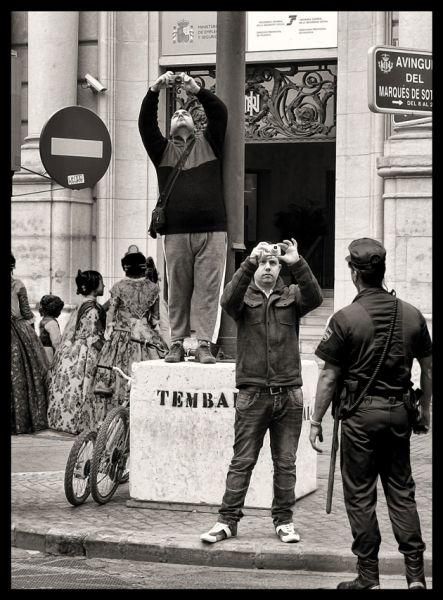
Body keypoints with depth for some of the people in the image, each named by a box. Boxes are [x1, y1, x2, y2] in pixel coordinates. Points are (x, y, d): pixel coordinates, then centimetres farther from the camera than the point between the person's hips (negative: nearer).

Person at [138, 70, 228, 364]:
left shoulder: (209, 143, 17)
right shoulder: (163, 149, 17)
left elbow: (220, 114, 4)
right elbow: (146, 124, 4)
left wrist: (198, 90, -9)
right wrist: (154, 91, -9)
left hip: (212, 230, -1)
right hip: (176, 232, 1)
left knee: (208, 290, -4)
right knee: (177, 290, 2)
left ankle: (205, 344, -4)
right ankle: (177, 343, 6)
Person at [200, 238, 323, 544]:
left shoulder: (291, 296, 8)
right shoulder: (244, 298, 4)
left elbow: (315, 298, -12)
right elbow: (228, 300, -19)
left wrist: (298, 264, -26)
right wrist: (249, 263, -30)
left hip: (288, 395, 2)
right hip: (253, 393, -2)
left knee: (286, 462, 8)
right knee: (242, 461, 1)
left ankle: (284, 520, 17)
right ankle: (228, 520, 6)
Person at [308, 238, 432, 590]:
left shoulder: (346, 319, -11)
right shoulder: (412, 315, 1)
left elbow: (329, 376, -8)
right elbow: (428, 368, 9)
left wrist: (316, 421, 0)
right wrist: (425, 410, 21)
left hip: (361, 414, -4)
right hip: (399, 411, 4)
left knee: (360, 495, 5)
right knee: (401, 491, 12)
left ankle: (369, 578, 9)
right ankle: (415, 573, 9)